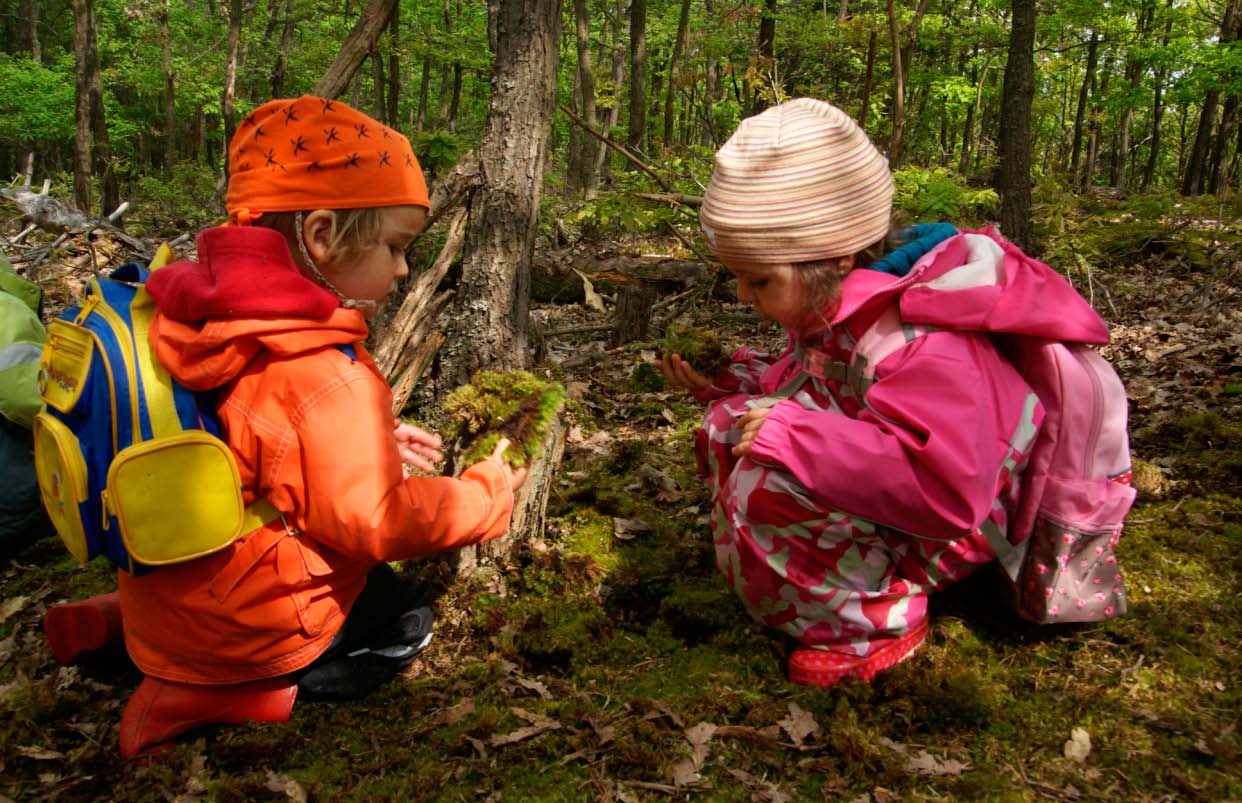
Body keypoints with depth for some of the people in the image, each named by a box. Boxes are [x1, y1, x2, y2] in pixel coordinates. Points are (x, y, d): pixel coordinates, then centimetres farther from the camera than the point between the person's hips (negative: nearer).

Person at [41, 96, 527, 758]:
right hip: (239, 627, -7)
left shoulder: (204, 318, -4)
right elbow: (377, 522, -23)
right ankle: (210, 695, -1)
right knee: (404, 620, 13)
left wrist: (370, 441, 10)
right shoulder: (329, 381, -30)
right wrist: (485, 494, -9)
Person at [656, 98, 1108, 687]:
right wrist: (728, 379, -4)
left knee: (767, 487, -30)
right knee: (729, 426, 4)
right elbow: (804, 386, 13)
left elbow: (949, 494, -42)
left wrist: (796, 434, -40)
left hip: (933, 537, -9)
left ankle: (879, 619, -7)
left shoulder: (915, 335, -34)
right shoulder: (830, 302, -4)